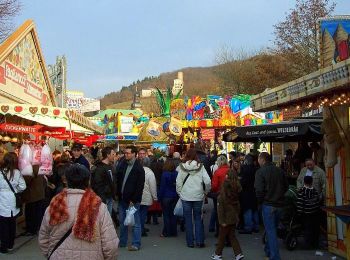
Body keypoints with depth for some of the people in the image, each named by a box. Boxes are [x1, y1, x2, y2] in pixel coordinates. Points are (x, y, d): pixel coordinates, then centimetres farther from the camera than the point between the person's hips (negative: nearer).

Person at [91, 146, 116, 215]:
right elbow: (98, 186, -21)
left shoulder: (110, 166, 12)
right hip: (104, 198, -9)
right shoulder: (100, 168, -16)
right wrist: (102, 199, -23)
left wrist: (114, 194, 14)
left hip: (110, 198, 9)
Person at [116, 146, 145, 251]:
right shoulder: (123, 165, 9)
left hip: (132, 200, -7)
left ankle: (136, 244, 7)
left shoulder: (139, 168, -10)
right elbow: (118, 180, 14)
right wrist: (118, 194, 4)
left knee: (135, 222, 1)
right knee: (122, 221, 15)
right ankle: (122, 242, 26)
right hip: (122, 199, 7)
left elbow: (140, 186, -13)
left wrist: (133, 200, -16)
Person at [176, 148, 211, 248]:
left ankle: (190, 242, 11)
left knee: (188, 219, 8)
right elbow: (207, 181, -9)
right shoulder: (200, 167, -5)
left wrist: (179, 193, 11)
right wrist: (206, 191, 7)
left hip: (185, 196, 0)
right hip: (198, 196, 0)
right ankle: (199, 241, 8)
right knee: (198, 218, 11)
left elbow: (178, 182, -3)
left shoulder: (182, 167, -4)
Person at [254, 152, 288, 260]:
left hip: (268, 204, -6)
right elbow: (286, 186, 12)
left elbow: (259, 190, -18)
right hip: (279, 204, 6)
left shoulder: (261, 171, -12)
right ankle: (269, 251, 34)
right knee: (273, 228, 20)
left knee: (270, 231, -1)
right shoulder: (279, 170, 5)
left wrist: (260, 201, -2)